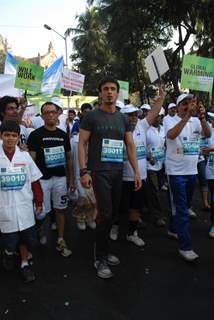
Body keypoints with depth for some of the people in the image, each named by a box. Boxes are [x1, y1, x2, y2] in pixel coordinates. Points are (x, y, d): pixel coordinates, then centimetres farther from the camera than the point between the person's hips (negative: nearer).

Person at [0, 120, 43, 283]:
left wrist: (39, 202, 5)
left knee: (26, 237, 10)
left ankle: (25, 263, 34)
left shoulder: (25, 156, -2)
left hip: (24, 205, 1)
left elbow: (35, 181, 3)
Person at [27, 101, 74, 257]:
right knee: (42, 212, 3)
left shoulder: (63, 135, 7)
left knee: (60, 209, 9)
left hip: (60, 178, 4)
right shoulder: (35, 135, -5)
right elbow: (31, 159, -7)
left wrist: (71, 179, 8)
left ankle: (61, 241, 21)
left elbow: (69, 158, 11)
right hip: (42, 179, -3)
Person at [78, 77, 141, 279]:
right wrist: (84, 171, -14)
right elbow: (82, 144, -5)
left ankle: (104, 250, 31)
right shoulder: (91, 116, -2)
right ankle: (100, 258, 10)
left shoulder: (123, 118, 11)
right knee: (105, 213, -8)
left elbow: (130, 146, 11)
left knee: (113, 213, 12)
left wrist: (136, 172, 5)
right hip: (99, 171, -5)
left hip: (118, 172, 5)